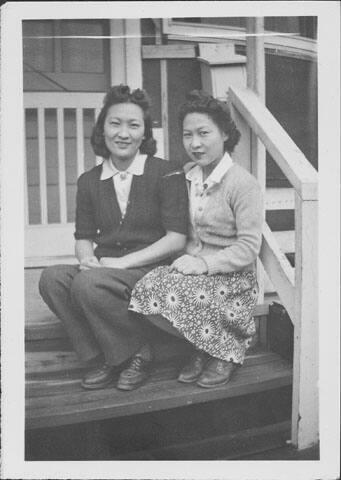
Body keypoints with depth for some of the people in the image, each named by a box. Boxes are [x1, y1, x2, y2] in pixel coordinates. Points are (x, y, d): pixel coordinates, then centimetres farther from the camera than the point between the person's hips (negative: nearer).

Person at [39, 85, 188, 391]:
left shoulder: (165, 174, -3)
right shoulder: (89, 181, 11)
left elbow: (176, 239, -9)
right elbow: (83, 237, 15)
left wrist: (122, 262, -17)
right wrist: (88, 258, -10)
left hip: (152, 271, -5)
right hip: (103, 271, 5)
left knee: (88, 283, -31)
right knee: (52, 279, -23)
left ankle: (137, 355, -8)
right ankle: (101, 358, -9)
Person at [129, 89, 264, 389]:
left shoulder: (244, 184, -10)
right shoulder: (186, 176, 10)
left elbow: (248, 248, -13)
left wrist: (205, 263, -21)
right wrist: (185, 258, 1)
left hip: (232, 277, -6)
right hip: (193, 268, 6)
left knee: (174, 293, -31)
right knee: (148, 288, -23)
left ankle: (229, 348, -4)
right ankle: (204, 345, 0)